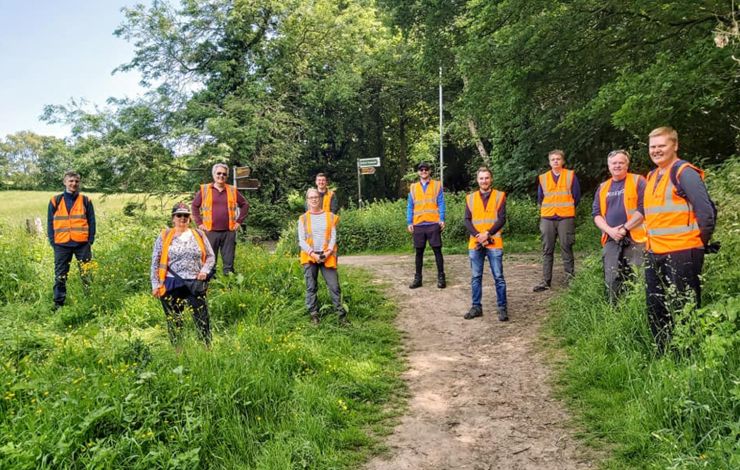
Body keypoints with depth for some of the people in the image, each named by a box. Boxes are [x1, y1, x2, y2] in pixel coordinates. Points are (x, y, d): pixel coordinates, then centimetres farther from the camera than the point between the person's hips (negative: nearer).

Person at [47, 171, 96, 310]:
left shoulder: (85, 200, 6)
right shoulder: (55, 201, 6)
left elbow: (91, 221, 6)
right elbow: (50, 222, 7)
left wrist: (90, 240, -2)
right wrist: (52, 241, -1)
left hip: (82, 244, -1)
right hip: (61, 244, 1)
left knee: (87, 274, 2)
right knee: (60, 276, 6)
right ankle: (58, 303, 15)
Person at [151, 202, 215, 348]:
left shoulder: (199, 235, 7)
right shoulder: (165, 236, 2)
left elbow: (210, 256, 14)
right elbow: (155, 262, 2)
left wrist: (205, 270, -4)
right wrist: (155, 284, -3)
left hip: (195, 284, 1)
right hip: (172, 285, -1)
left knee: (202, 318, -1)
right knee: (174, 321, 8)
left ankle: (207, 348, 8)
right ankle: (177, 349, 20)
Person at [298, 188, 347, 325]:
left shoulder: (330, 217, 8)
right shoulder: (303, 219, 6)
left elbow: (333, 237, 3)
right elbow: (301, 241, 1)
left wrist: (329, 252, -13)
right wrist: (312, 254, -12)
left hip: (327, 256, 0)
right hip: (309, 257, 0)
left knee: (334, 286, -5)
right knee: (311, 287, 3)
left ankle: (341, 315, -1)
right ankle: (314, 315, 10)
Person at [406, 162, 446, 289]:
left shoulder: (437, 185, 6)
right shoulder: (413, 187, 12)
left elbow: (441, 204, 1)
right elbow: (410, 206, 11)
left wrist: (442, 219, -10)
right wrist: (409, 222, 2)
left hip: (433, 224, -2)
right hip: (418, 225, 2)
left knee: (437, 250, 0)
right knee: (419, 252, 7)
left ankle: (441, 277, 7)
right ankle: (417, 278, 13)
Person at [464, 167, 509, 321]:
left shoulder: (500, 196, 4)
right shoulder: (470, 198, 10)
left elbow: (502, 219, -4)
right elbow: (467, 220, 4)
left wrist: (487, 234, -15)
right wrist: (478, 235, -12)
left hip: (494, 243, -2)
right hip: (475, 244, 2)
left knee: (498, 277, -1)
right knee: (475, 277, 7)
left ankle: (502, 308, 6)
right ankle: (476, 307, 16)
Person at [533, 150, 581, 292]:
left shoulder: (571, 175, 3)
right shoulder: (542, 178, 9)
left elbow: (576, 196, 5)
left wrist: (567, 209, 9)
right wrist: (548, 210, 12)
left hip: (566, 218, -2)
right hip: (547, 218, 3)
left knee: (566, 249, -1)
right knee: (547, 251, 3)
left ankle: (571, 279, 6)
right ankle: (546, 281, 5)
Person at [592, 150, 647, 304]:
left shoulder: (638, 181, 1)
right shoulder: (603, 187, 15)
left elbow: (644, 208, -8)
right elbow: (596, 213, 10)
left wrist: (624, 228, -12)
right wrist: (610, 230, -7)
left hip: (635, 238, -4)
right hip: (611, 240, 4)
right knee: (611, 280, 6)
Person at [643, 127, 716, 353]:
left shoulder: (684, 172, -11)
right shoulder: (652, 177, 15)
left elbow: (706, 210, -16)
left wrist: (700, 242, -6)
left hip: (682, 253, -9)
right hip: (655, 254, 9)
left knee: (684, 311, 0)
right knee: (655, 309, 15)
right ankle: (664, 356, 28)